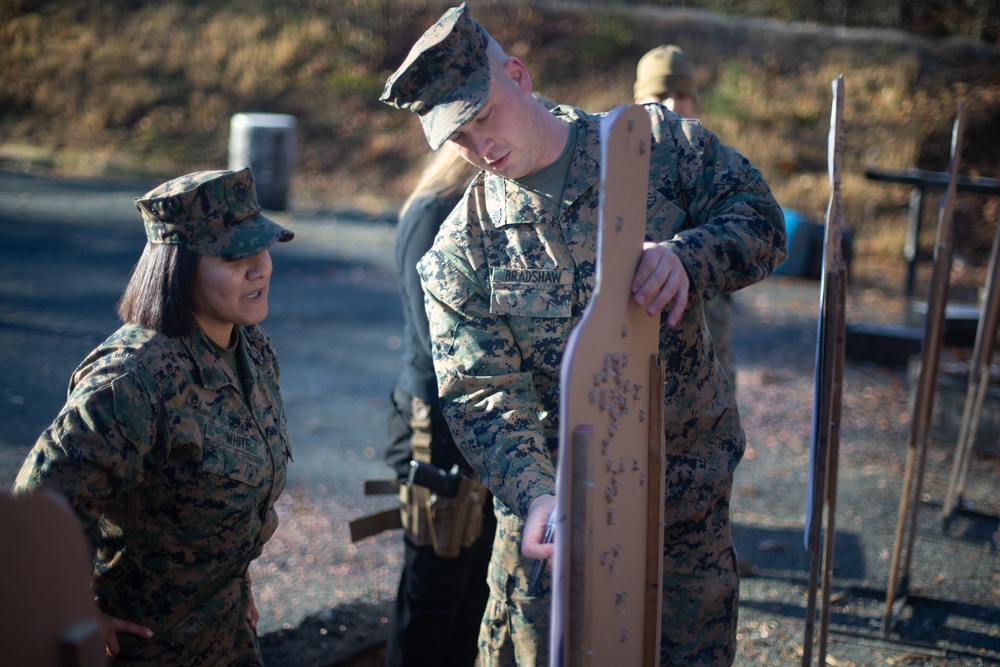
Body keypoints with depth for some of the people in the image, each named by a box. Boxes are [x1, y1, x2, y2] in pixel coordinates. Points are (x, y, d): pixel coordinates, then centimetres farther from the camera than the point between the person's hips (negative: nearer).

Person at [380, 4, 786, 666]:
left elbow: (760, 222, -6)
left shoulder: (657, 141, -4)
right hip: (556, 514, 0)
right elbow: (485, 395, -14)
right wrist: (534, 495, -32)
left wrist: (687, 257, -29)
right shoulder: (460, 253, -6)